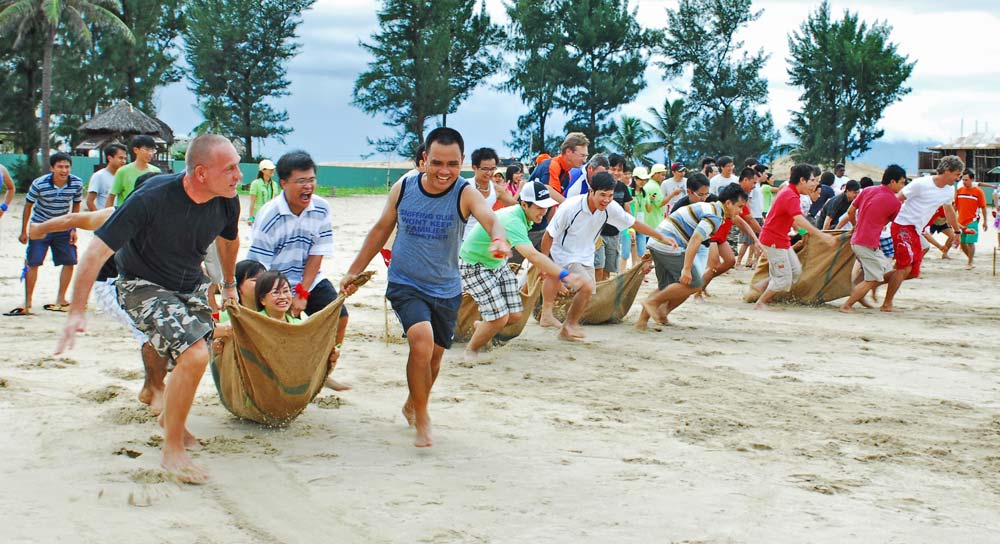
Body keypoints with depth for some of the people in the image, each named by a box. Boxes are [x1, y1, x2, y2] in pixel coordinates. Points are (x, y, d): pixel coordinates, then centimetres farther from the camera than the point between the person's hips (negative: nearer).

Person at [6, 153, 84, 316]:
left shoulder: (77, 183, -15)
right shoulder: (39, 184, -22)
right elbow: (28, 206, -8)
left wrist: (73, 229, -2)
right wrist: (23, 232, -4)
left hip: (63, 228, 3)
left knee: (70, 262, 0)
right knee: (32, 263, -7)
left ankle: (60, 300, 14)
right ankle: (27, 303, 1)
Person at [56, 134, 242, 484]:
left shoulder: (226, 202, -13)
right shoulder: (152, 198, -31)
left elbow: (229, 239, 13)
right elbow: (97, 251, -26)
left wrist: (230, 284, 27)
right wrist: (77, 312, -27)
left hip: (191, 286, 7)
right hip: (144, 286, -7)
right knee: (194, 355, -24)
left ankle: (169, 416, 48)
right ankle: (172, 450, -8)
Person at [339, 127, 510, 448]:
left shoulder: (465, 194, -14)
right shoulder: (403, 189, -7)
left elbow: (490, 219, -34)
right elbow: (381, 230, 8)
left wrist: (499, 239, -58)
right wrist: (353, 272, 11)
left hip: (446, 290, 1)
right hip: (405, 285, -1)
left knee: (433, 359, 14)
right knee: (422, 341, -24)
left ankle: (412, 405, 45)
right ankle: (421, 418, -5)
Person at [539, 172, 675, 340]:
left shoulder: (611, 208, -14)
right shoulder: (570, 207, -29)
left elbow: (634, 224, 2)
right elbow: (549, 235, -19)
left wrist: (661, 237, 6)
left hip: (585, 257, 7)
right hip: (564, 255, -7)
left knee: (587, 293, 9)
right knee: (587, 287, -23)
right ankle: (570, 325, -4)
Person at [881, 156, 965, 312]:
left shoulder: (949, 191, 7)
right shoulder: (921, 184, -17)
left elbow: (949, 211, 26)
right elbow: (896, 200, -14)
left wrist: (957, 231, 36)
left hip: (915, 232, 8)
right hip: (903, 226, -8)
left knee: (914, 273, 6)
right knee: (905, 267, -14)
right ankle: (887, 304, -5)